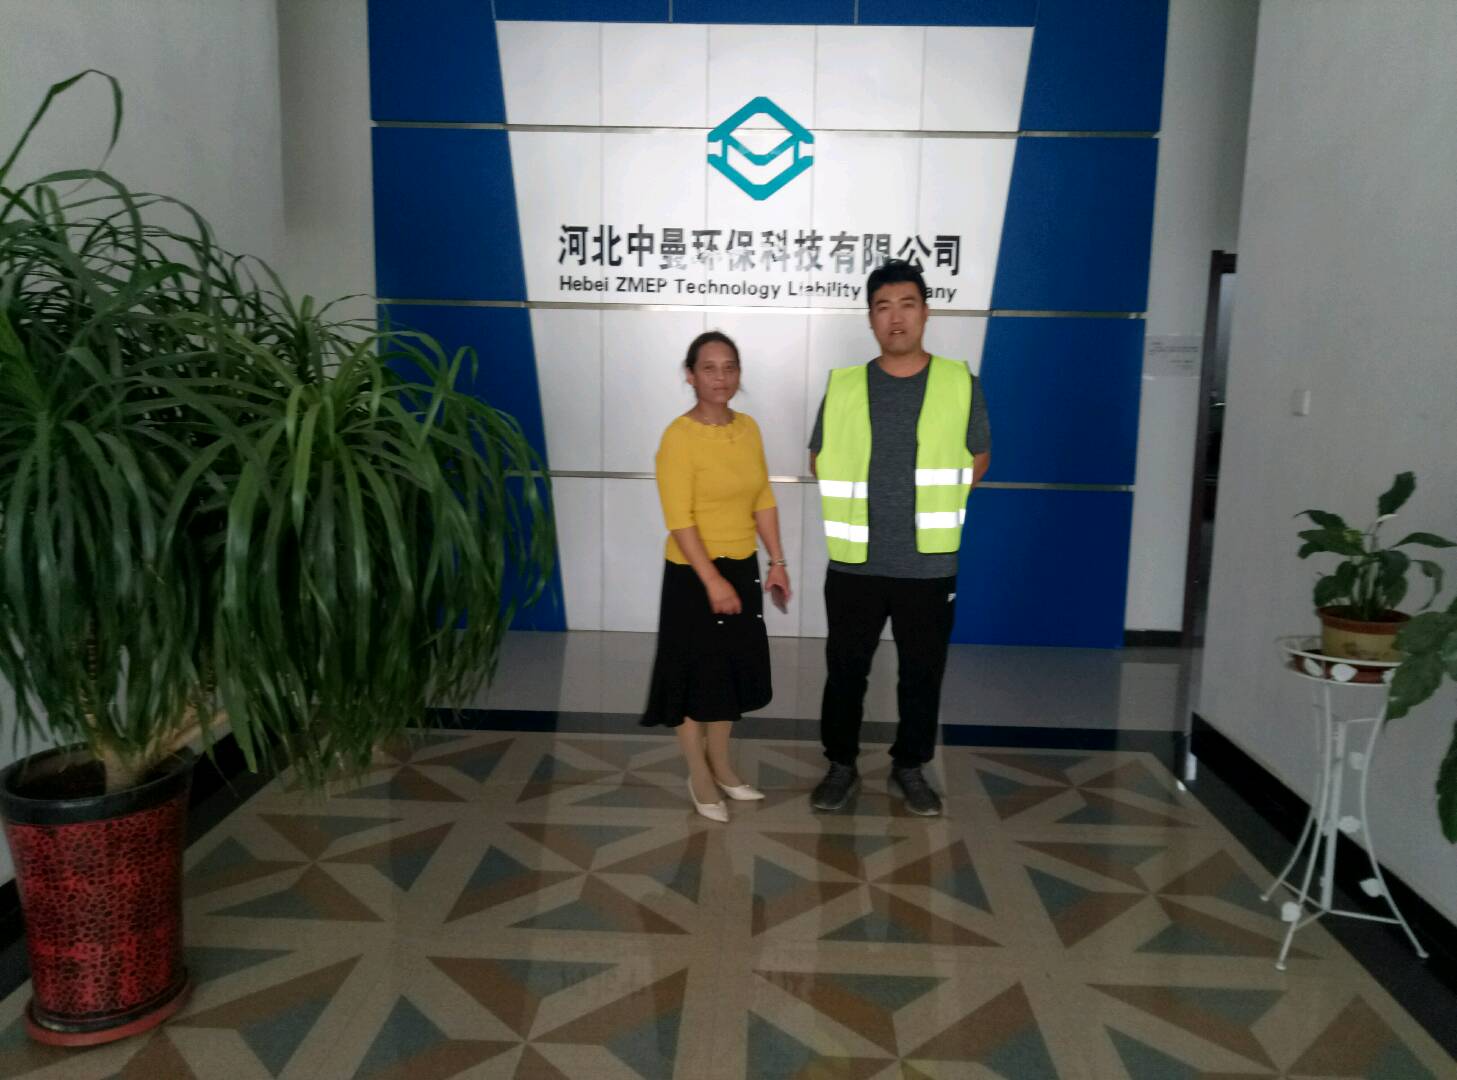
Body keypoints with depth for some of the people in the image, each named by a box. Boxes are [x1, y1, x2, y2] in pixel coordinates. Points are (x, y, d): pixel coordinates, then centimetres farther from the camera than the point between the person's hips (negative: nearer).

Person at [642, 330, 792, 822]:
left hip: (743, 568, 7)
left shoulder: (748, 427, 3)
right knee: (697, 673, 7)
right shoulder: (679, 436, -17)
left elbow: (763, 500, 8)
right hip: (694, 574, -6)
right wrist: (713, 581, -22)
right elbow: (679, 520, -20)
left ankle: (720, 764, 35)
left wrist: (777, 562, 4)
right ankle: (699, 778, 25)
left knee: (733, 668, 17)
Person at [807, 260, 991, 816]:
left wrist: (935, 506, 6)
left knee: (922, 672, 12)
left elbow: (978, 459, 11)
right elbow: (819, 460, 13)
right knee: (845, 669, 10)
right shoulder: (842, 387, 0)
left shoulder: (960, 384, -2)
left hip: (929, 565, 0)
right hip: (854, 563, 0)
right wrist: (855, 504, 6)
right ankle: (841, 765, 28)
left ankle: (909, 768, 31)